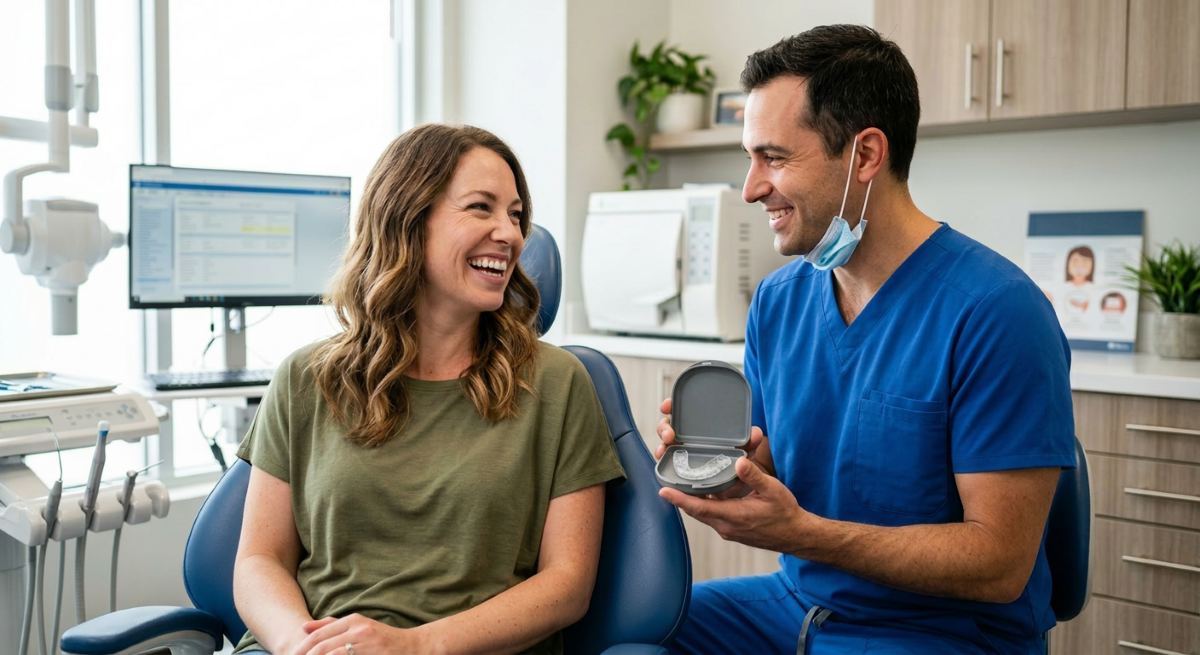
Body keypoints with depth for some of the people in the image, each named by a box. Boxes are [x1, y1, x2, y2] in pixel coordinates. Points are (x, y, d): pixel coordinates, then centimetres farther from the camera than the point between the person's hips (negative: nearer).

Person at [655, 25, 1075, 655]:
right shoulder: (777, 300, 1)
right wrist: (724, 463, -17)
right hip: (799, 598, 6)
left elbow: (1000, 563, -20)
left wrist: (801, 532, -29)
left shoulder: (995, 312, -20)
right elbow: (771, 478, 7)